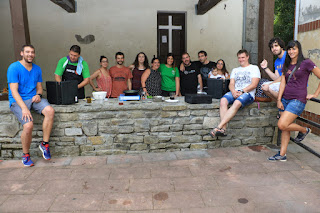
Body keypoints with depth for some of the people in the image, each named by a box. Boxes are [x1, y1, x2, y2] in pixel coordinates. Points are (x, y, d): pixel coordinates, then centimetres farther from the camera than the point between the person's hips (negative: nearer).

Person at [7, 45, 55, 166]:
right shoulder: (14, 68, -7)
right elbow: (14, 91, -14)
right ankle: (25, 155, -2)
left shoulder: (37, 69, 12)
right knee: (28, 125, -28)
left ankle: (44, 144, -12)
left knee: (50, 111, -27)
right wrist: (24, 108, -25)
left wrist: (38, 94, -7)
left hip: (33, 98, 5)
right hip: (17, 101, -5)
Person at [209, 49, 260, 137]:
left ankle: (218, 127, -42)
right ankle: (223, 129, -36)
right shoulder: (235, 70, 29)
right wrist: (233, 91, -8)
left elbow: (254, 84, 0)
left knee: (237, 103, -37)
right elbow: (231, 84, 16)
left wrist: (242, 91, -14)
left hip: (248, 93, -4)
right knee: (223, 101, -30)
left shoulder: (254, 68, 14)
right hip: (235, 92, 4)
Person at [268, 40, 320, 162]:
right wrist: (279, 100, 0)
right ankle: (282, 155, 13)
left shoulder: (306, 63, -4)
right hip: (285, 98, 6)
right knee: (285, 127, 7)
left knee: (282, 125, -17)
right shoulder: (286, 65, 14)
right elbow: (282, 83, 7)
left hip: (298, 99, -6)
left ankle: (304, 130, 12)